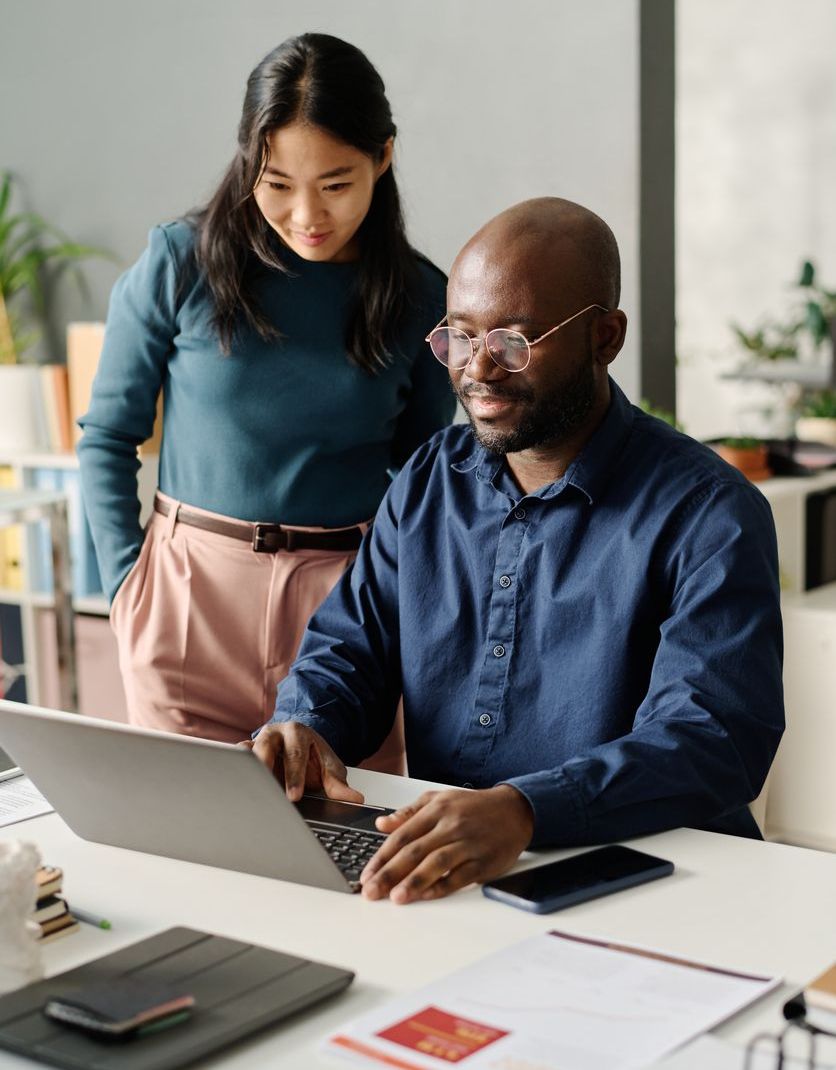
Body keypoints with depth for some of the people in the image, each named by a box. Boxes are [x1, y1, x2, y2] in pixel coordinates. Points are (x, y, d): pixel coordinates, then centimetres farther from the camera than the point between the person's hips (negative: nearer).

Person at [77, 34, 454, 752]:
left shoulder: (422, 299, 0)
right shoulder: (180, 264, -4)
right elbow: (108, 436, 4)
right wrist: (126, 582, -2)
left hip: (348, 600, 1)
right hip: (191, 591, 0)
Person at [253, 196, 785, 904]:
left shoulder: (707, 514, -9)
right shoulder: (429, 481, 11)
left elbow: (713, 739, -21)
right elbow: (349, 648, 15)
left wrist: (523, 810, -38)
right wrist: (302, 728, -11)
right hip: (434, 873, 5)